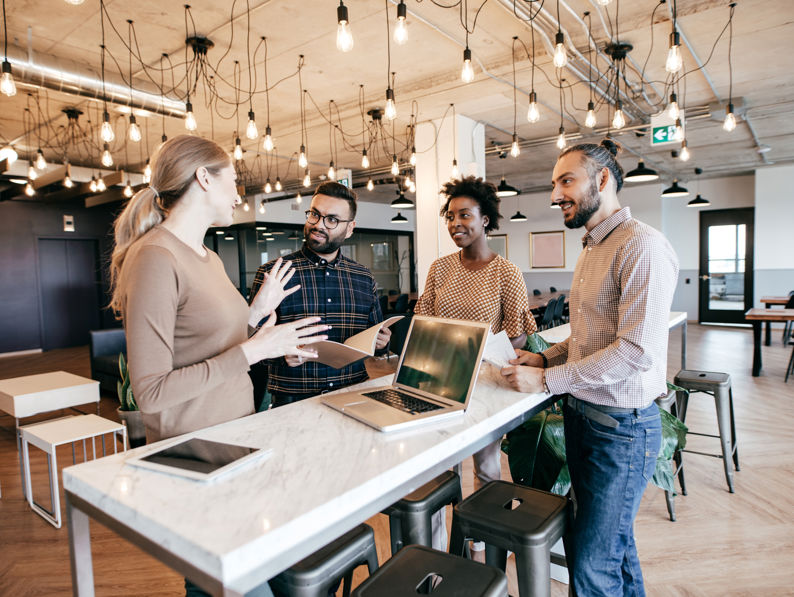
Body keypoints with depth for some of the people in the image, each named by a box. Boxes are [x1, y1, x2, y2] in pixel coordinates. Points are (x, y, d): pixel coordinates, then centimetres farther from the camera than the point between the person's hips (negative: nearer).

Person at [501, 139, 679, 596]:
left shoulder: (642, 246, -18)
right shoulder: (591, 250, 13)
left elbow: (637, 349, -25)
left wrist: (547, 381, -19)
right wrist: (544, 357, 4)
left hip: (622, 426, -9)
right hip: (581, 416, 9)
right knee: (615, 539, 24)